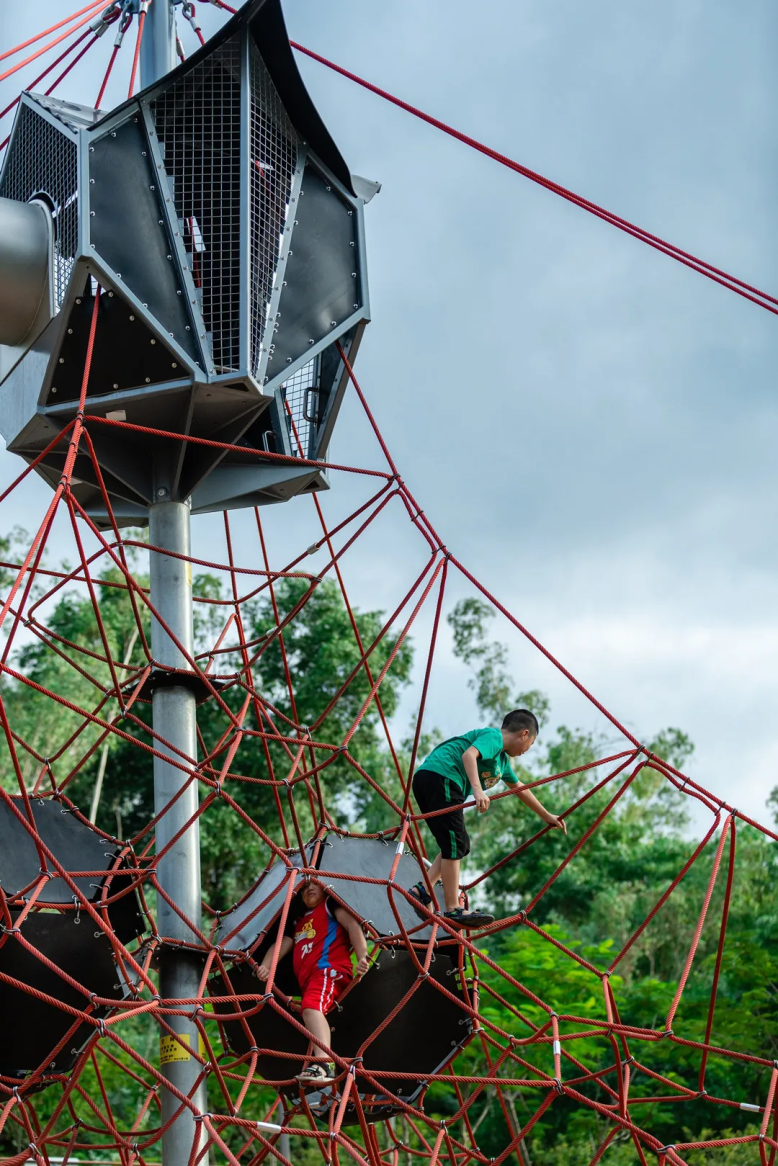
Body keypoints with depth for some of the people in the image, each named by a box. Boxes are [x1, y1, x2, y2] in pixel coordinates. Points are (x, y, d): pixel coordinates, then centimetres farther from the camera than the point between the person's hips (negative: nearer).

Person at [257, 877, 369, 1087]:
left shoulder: (330, 905, 14)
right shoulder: (298, 921, 35)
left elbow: (352, 925, 0)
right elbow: (282, 944, 26)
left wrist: (362, 957, -17)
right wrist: (265, 966, 4)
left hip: (329, 969, -10)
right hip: (308, 980, 10)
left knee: (312, 1007, -33)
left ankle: (324, 1064, -51)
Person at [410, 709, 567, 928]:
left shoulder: (502, 759, 29)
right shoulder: (494, 737, 0)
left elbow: (520, 789, 42)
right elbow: (468, 754, -20)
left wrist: (546, 816, 50)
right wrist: (477, 790, -32)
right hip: (440, 776, -10)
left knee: (459, 845, 13)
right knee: (454, 845, -11)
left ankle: (423, 891, 5)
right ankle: (453, 910, -14)